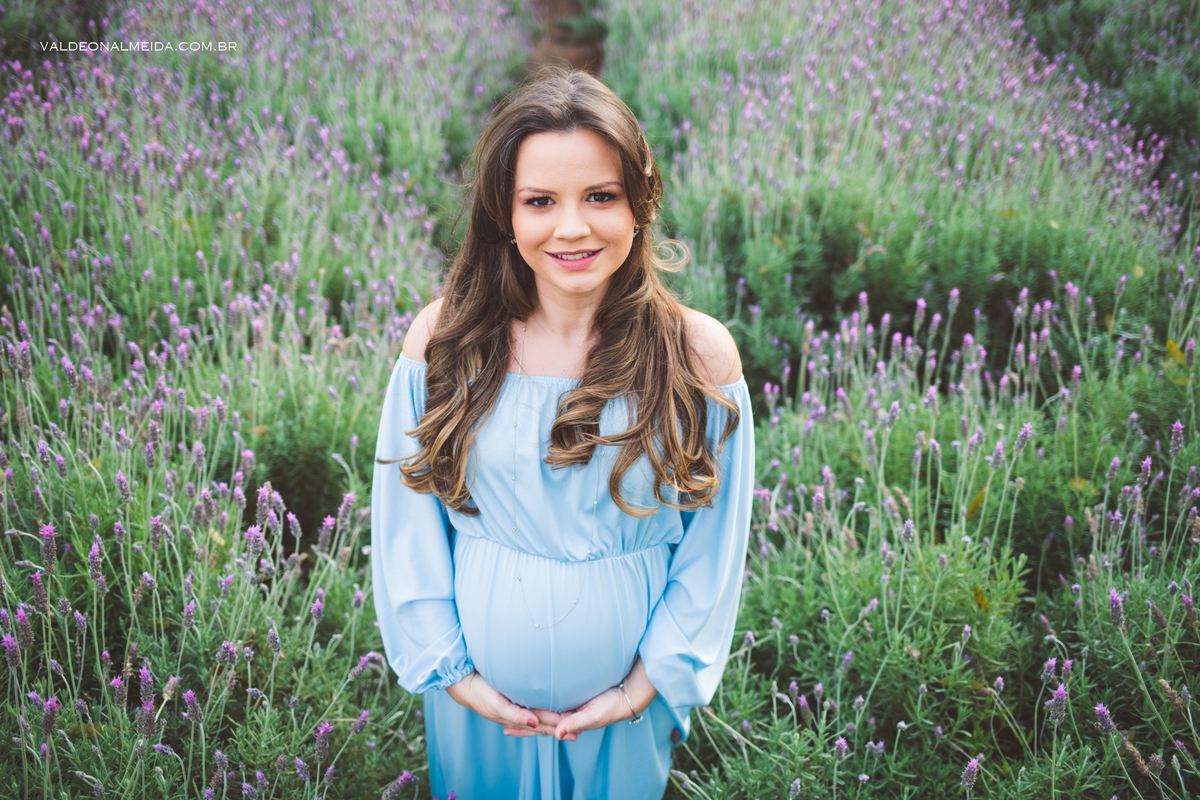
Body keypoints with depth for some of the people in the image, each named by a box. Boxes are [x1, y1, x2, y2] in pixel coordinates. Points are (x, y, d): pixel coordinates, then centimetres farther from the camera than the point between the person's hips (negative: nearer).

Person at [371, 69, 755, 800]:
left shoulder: (700, 355, -17)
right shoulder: (443, 340, -15)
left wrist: (648, 683, -8)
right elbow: (407, 522, -7)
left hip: (629, 693, 0)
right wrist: (449, 669, -7)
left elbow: (713, 546, -8)